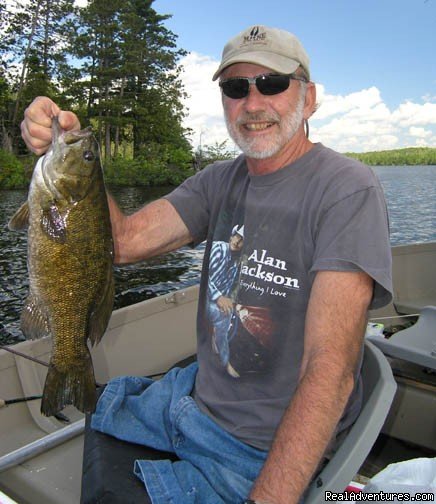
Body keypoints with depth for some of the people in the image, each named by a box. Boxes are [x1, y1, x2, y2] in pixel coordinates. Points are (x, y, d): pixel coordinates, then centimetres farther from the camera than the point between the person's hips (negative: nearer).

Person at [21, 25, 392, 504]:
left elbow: (331, 372, -27)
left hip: (271, 451, -6)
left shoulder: (347, 190, -20)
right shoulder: (220, 181, 3)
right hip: (196, 393, 6)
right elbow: (123, 240, -8)